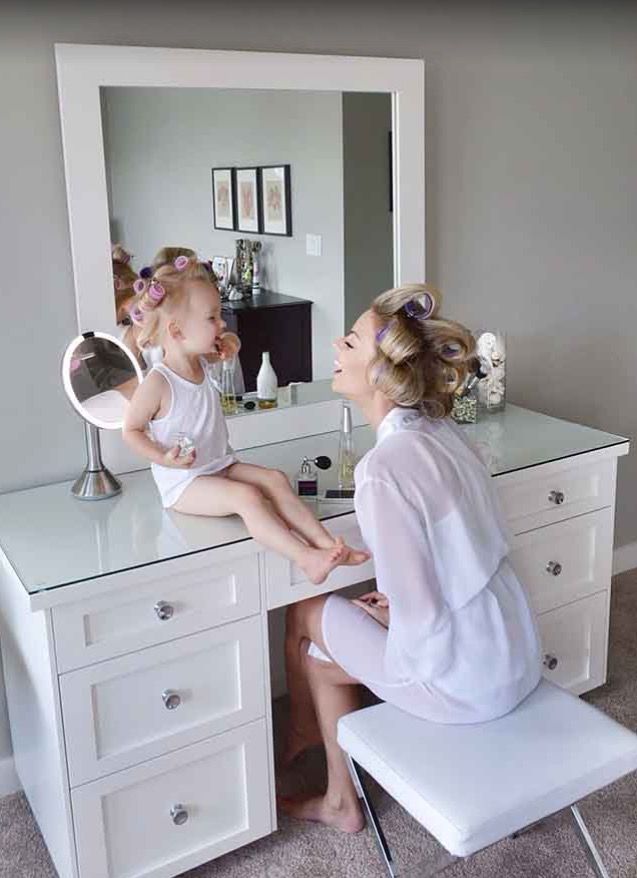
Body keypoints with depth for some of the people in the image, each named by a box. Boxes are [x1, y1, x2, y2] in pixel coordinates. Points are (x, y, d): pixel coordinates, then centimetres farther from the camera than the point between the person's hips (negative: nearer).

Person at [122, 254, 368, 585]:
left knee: (275, 479, -12)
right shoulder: (158, 382, -21)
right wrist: (165, 458, -25)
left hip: (221, 465, 8)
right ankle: (306, 559, -37)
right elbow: (131, 430, -10)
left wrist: (228, 346, 4)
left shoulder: (201, 363, 3)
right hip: (183, 482, -8)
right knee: (247, 496, -29)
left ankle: (328, 544, -20)